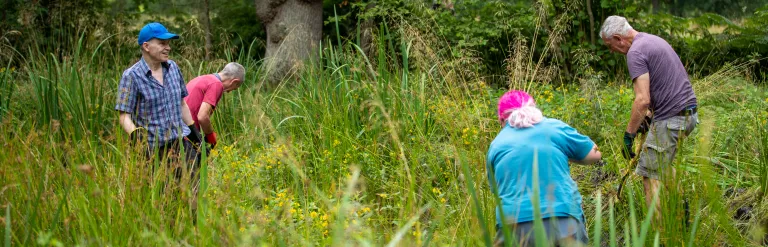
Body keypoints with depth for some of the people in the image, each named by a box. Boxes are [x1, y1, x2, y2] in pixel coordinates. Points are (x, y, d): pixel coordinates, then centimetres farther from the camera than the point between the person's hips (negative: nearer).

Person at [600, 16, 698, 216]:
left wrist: (628, 136, -17)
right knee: (663, 164, 28)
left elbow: (642, 100, -22)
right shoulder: (654, 40, 16)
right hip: (689, 113, 10)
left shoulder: (635, 53, -14)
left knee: (650, 174, -3)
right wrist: (649, 115, 22)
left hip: (670, 120, -10)